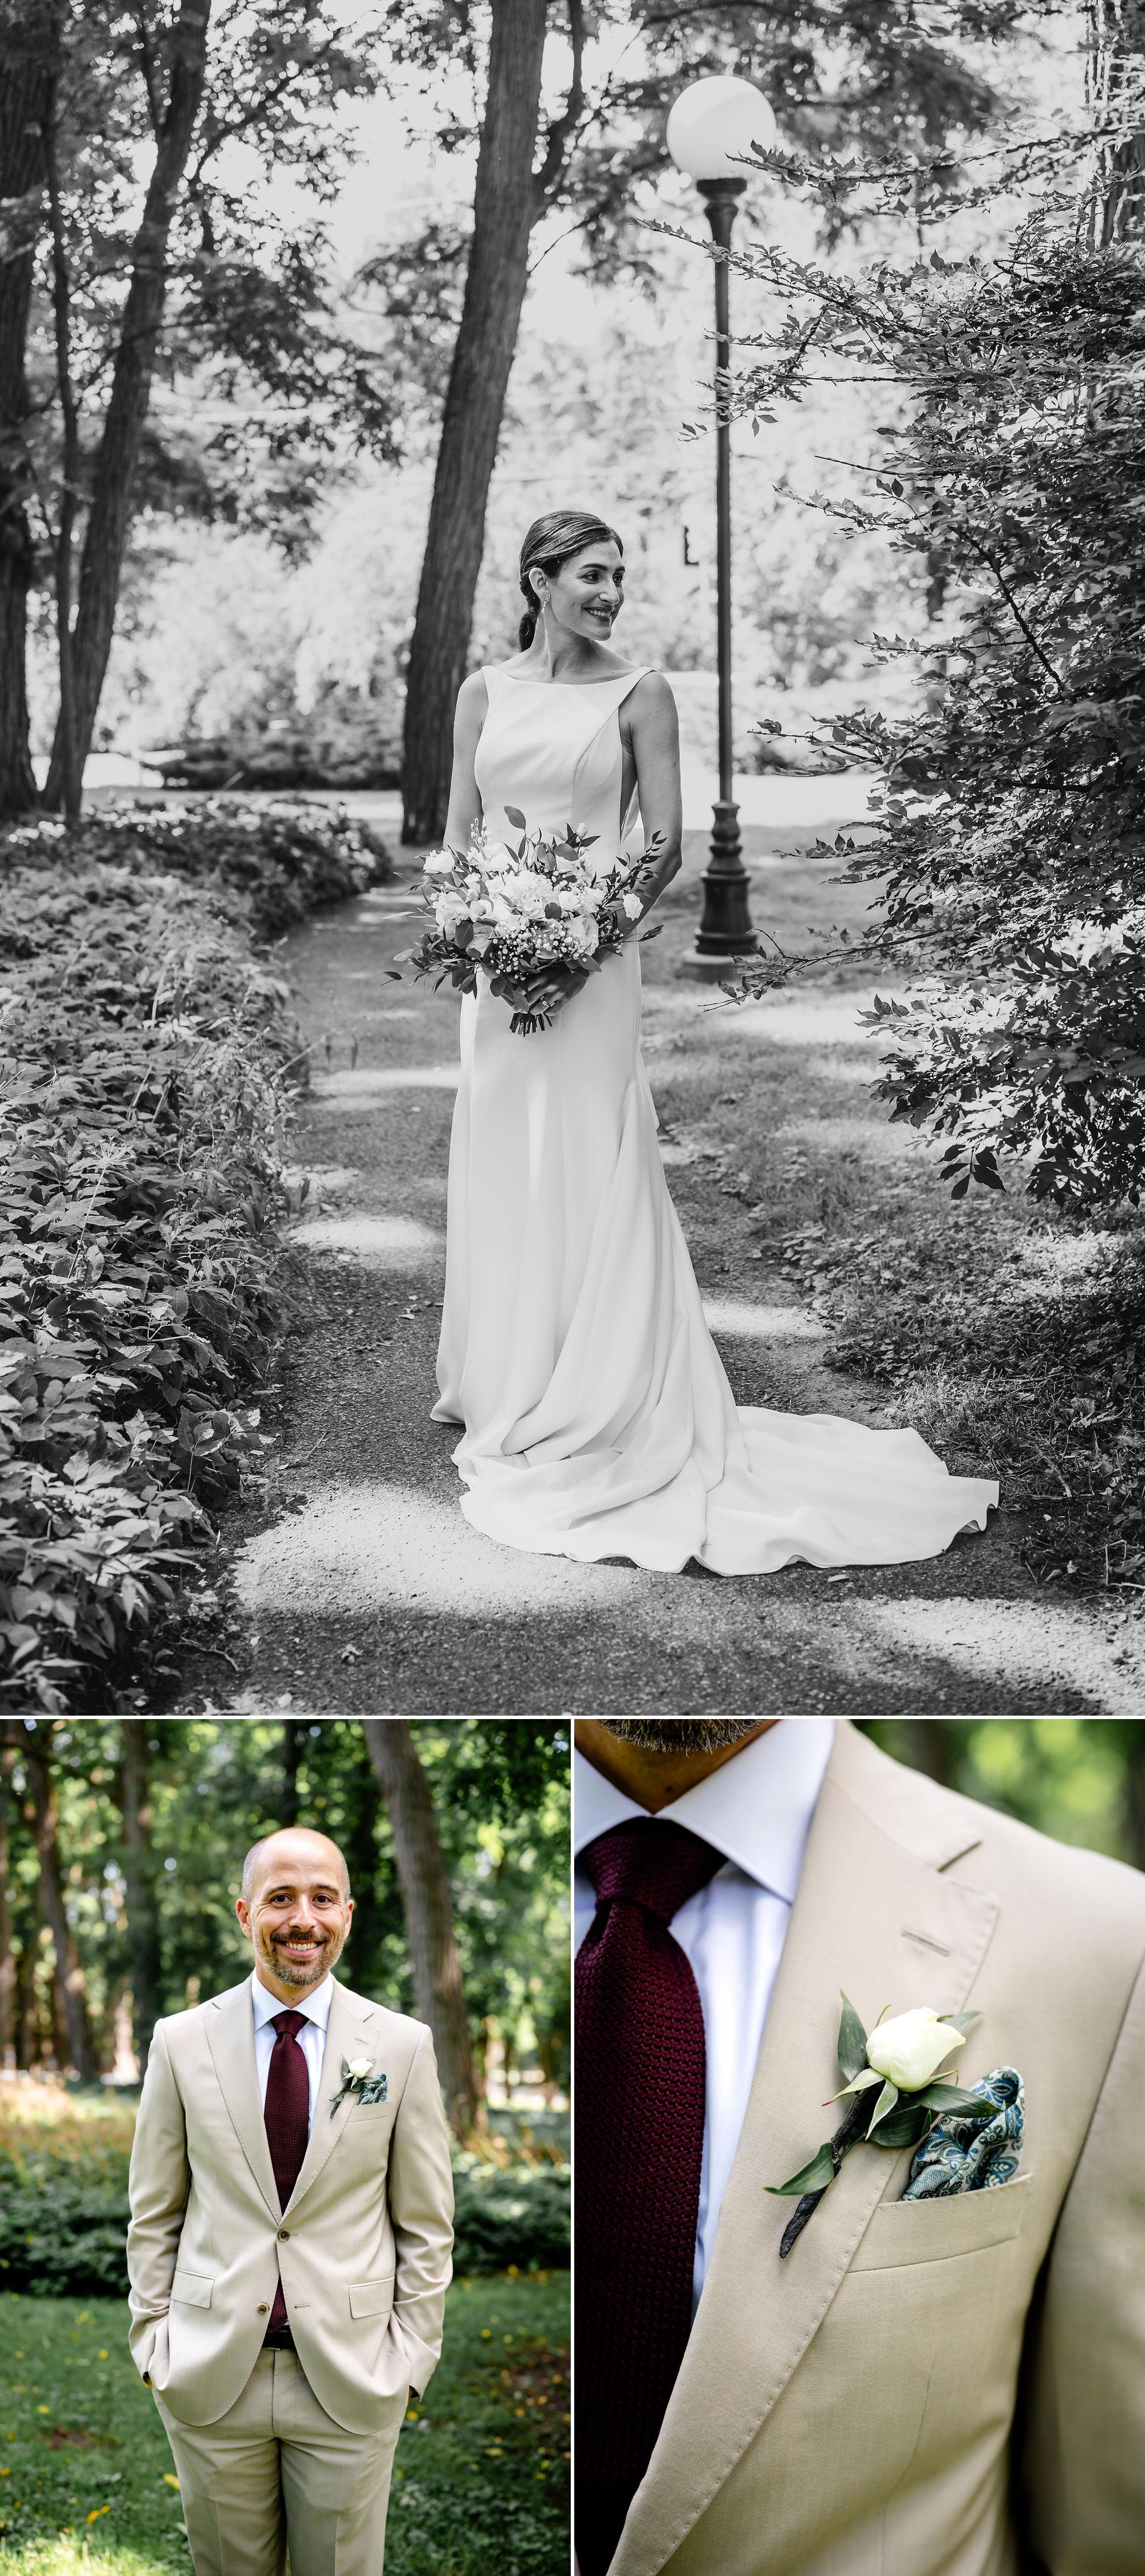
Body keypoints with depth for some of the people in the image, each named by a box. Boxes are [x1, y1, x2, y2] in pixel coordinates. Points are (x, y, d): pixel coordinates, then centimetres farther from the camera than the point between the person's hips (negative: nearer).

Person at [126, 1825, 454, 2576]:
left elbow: (426, 2223, 4)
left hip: (353, 2378, 0)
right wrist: (153, 2338, 2)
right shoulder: (181, 2041, 1)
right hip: (210, 2372, 1)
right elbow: (154, 2212, 7)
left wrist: (412, 2353, -1)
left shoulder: (402, 2045, 0)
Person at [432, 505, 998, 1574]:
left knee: (586, 1172, -5)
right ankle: (502, 1382, 24)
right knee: (499, 1168, 10)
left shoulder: (638, 694, -2)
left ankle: (595, 1407, 2)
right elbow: (459, 831, 11)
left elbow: (665, 843, -5)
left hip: (590, 963, -4)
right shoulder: (484, 691, 8)